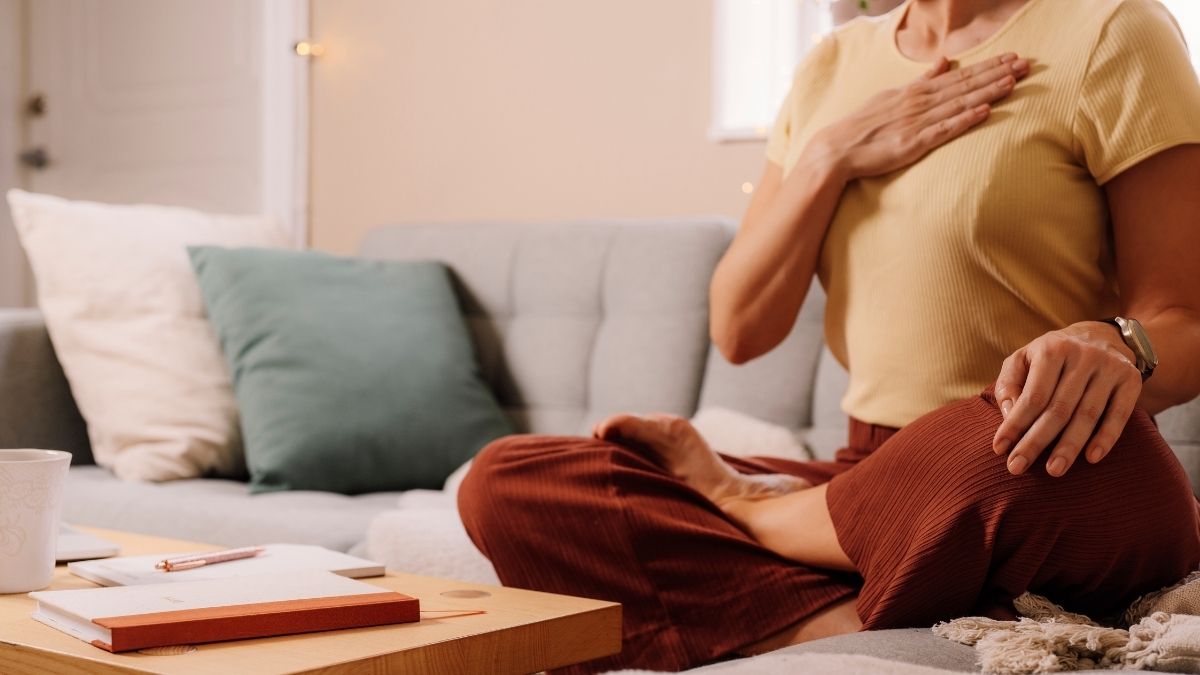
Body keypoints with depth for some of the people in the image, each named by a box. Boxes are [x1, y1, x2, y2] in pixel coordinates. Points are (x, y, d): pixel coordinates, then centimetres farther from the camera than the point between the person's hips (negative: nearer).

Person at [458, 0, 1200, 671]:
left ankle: (748, 505, -9)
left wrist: (1115, 347, -30)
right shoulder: (832, 67, 13)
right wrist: (831, 156, -7)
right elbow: (739, 331, 7)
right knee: (503, 483, -10)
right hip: (876, 479, 4)